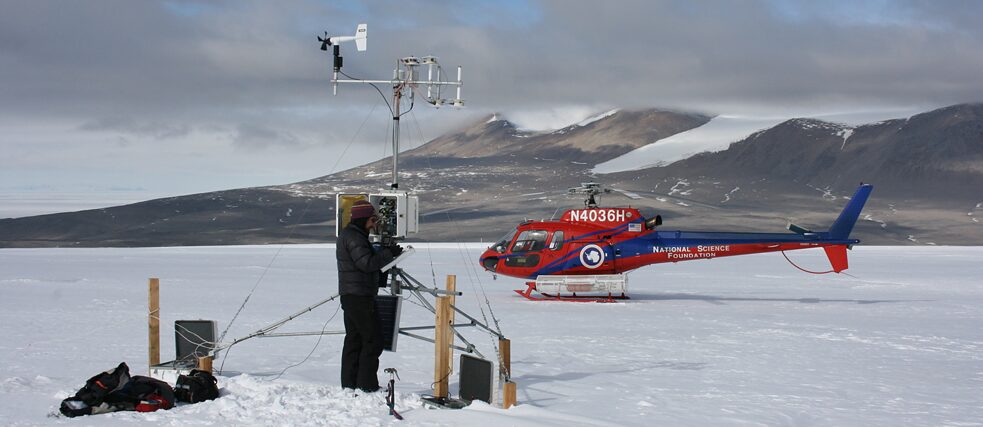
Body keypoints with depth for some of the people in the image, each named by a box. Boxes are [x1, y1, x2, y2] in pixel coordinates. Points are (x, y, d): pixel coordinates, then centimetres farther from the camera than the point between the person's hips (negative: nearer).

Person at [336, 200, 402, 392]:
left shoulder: (349, 235, 20)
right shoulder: (353, 237, -14)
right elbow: (366, 263, -22)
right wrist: (388, 253, -14)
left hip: (351, 296, 11)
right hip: (359, 296, -11)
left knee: (354, 340, 12)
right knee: (372, 340, -8)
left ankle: (349, 383, 14)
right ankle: (367, 385, -7)